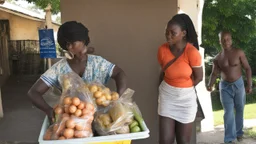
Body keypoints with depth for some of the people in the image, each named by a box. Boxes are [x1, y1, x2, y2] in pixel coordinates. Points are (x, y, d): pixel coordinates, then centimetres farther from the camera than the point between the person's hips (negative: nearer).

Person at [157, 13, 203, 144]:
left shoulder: (192, 52, -21)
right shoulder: (162, 50, -11)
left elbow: (198, 77, -8)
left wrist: (184, 88, 4)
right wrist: (171, 87, 7)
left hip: (186, 97, -2)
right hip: (166, 95, 2)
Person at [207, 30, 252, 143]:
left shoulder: (239, 52, -8)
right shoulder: (217, 58, -2)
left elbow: (247, 68, -4)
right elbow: (214, 73, 0)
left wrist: (249, 84, -10)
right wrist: (210, 84, -19)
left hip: (238, 84, 0)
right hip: (225, 86, 1)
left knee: (239, 110, 13)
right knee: (228, 112, -3)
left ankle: (238, 132, 32)